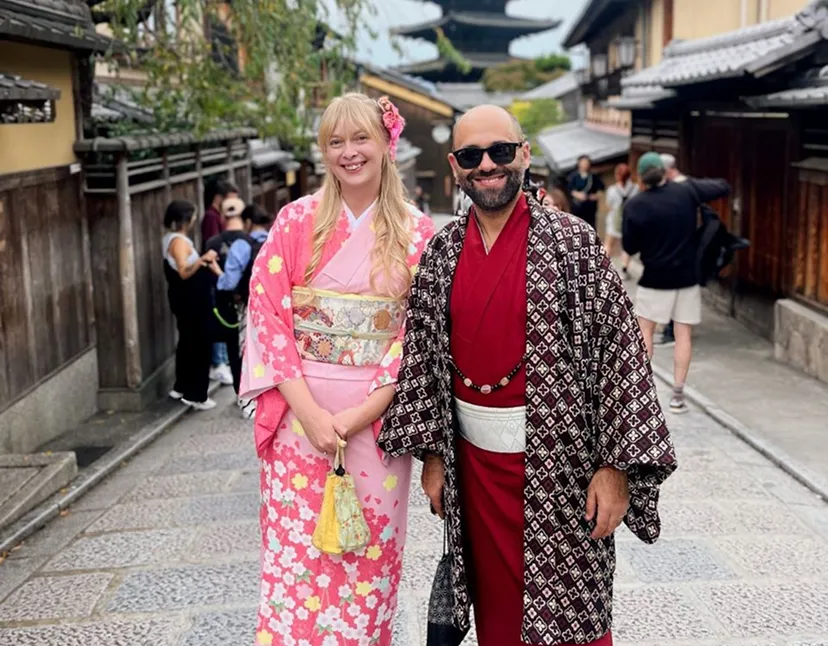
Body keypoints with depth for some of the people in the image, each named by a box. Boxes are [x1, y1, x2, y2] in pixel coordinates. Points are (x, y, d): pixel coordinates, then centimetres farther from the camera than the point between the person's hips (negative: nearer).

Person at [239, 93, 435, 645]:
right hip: (301, 411, 0)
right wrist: (309, 410, -12)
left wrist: (365, 409, -13)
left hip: (378, 415, 0)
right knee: (296, 549, 4)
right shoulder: (297, 221, 2)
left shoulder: (417, 232, 1)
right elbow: (267, 312, -3)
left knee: (370, 554, 9)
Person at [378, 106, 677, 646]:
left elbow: (620, 348, -11)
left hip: (559, 455, -4)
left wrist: (617, 464, -15)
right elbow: (423, 355, 9)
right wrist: (432, 453, 6)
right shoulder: (441, 253, 4)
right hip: (474, 455, 4)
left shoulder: (572, 242, -9)